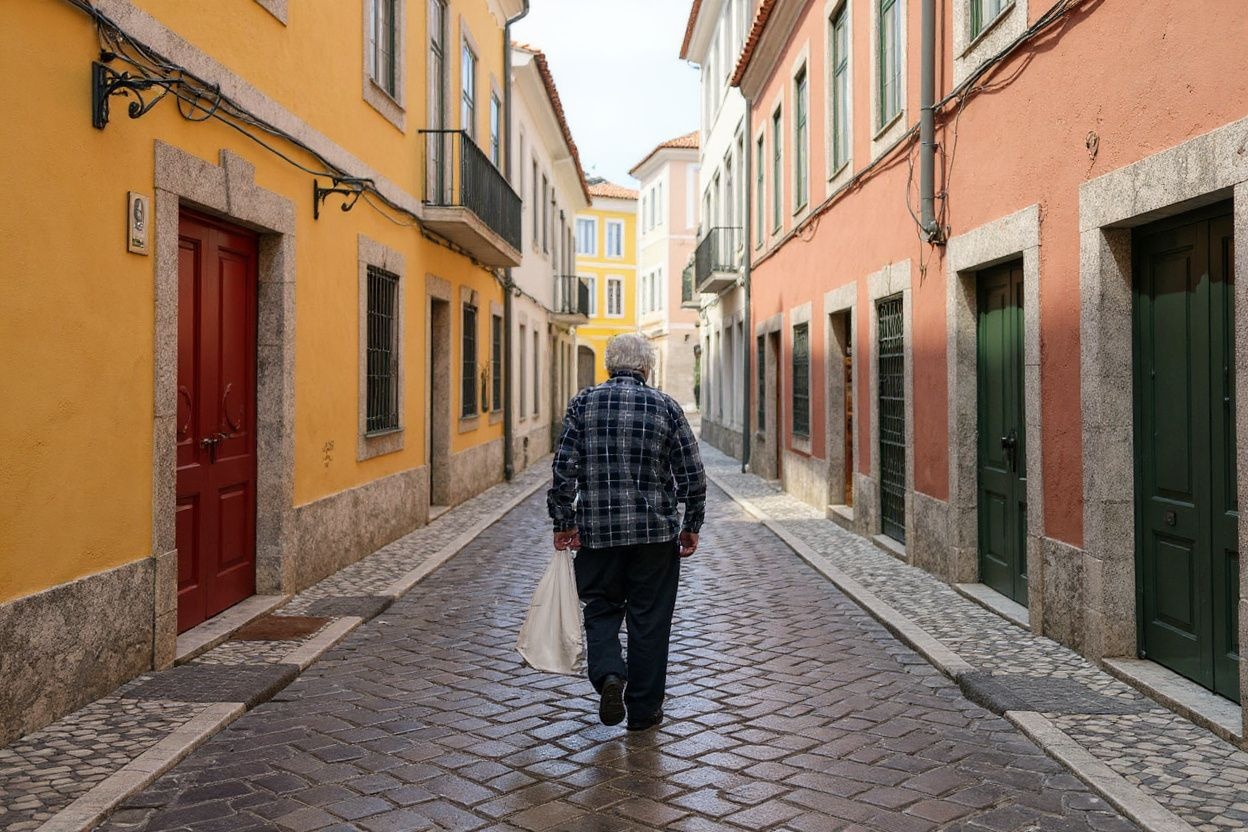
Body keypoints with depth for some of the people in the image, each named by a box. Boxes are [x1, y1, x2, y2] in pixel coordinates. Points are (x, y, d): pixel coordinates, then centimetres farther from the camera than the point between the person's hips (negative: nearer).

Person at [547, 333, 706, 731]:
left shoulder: (583, 404, 0)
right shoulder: (666, 406, -1)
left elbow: (564, 468, -5)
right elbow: (693, 475, -1)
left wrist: (563, 523, 2)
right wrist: (691, 526, 9)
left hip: (597, 531, 1)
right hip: (655, 533, 0)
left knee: (601, 609, 16)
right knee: (649, 619, 9)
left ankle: (608, 675, -8)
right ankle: (643, 710, 17)